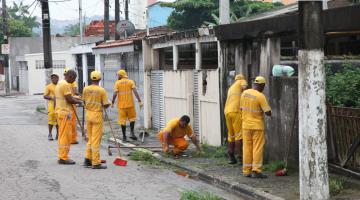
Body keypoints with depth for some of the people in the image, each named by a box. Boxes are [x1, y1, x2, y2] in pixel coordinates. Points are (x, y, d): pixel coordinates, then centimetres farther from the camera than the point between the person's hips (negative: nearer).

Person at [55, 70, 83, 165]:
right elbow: (69, 100, -20)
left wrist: (75, 99, 14)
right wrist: (79, 101, -4)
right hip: (65, 113, -10)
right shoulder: (66, 85, -16)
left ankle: (61, 157, 17)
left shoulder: (60, 84, 16)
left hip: (60, 111, 10)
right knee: (66, 135, -6)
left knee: (62, 135, 13)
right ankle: (63, 158, -5)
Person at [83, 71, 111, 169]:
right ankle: (95, 163, 1)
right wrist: (109, 103, 11)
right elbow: (106, 105, -11)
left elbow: (84, 102, 5)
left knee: (90, 138, 17)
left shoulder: (86, 89, -1)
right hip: (97, 114, -5)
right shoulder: (102, 90, -13)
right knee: (96, 139, -2)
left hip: (88, 114, 5)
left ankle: (88, 159, 16)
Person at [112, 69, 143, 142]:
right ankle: (132, 133, 1)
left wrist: (113, 102, 4)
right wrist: (139, 101, -11)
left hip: (121, 105, 0)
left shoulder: (117, 83, -1)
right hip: (130, 104, 0)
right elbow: (135, 92, -10)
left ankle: (124, 136, 9)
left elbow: (115, 94, -8)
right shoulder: (131, 82, 1)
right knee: (132, 118, 16)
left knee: (122, 120, 6)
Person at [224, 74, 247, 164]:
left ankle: (231, 158, 12)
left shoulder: (231, 87, 31)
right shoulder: (242, 81, 12)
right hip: (236, 111, -7)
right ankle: (240, 158, -8)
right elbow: (244, 87, -10)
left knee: (231, 135, 13)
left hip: (227, 111, 7)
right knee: (239, 134, -6)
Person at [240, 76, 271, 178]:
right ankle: (256, 171, -2)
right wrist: (271, 114, 8)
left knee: (247, 148, 8)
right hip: (257, 126, -6)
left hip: (246, 125, 6)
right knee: (258, 148, 0)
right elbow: (268, 112, -15)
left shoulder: (244, 93, 2)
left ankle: (246, 171, 10)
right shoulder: (260, 96, -16)